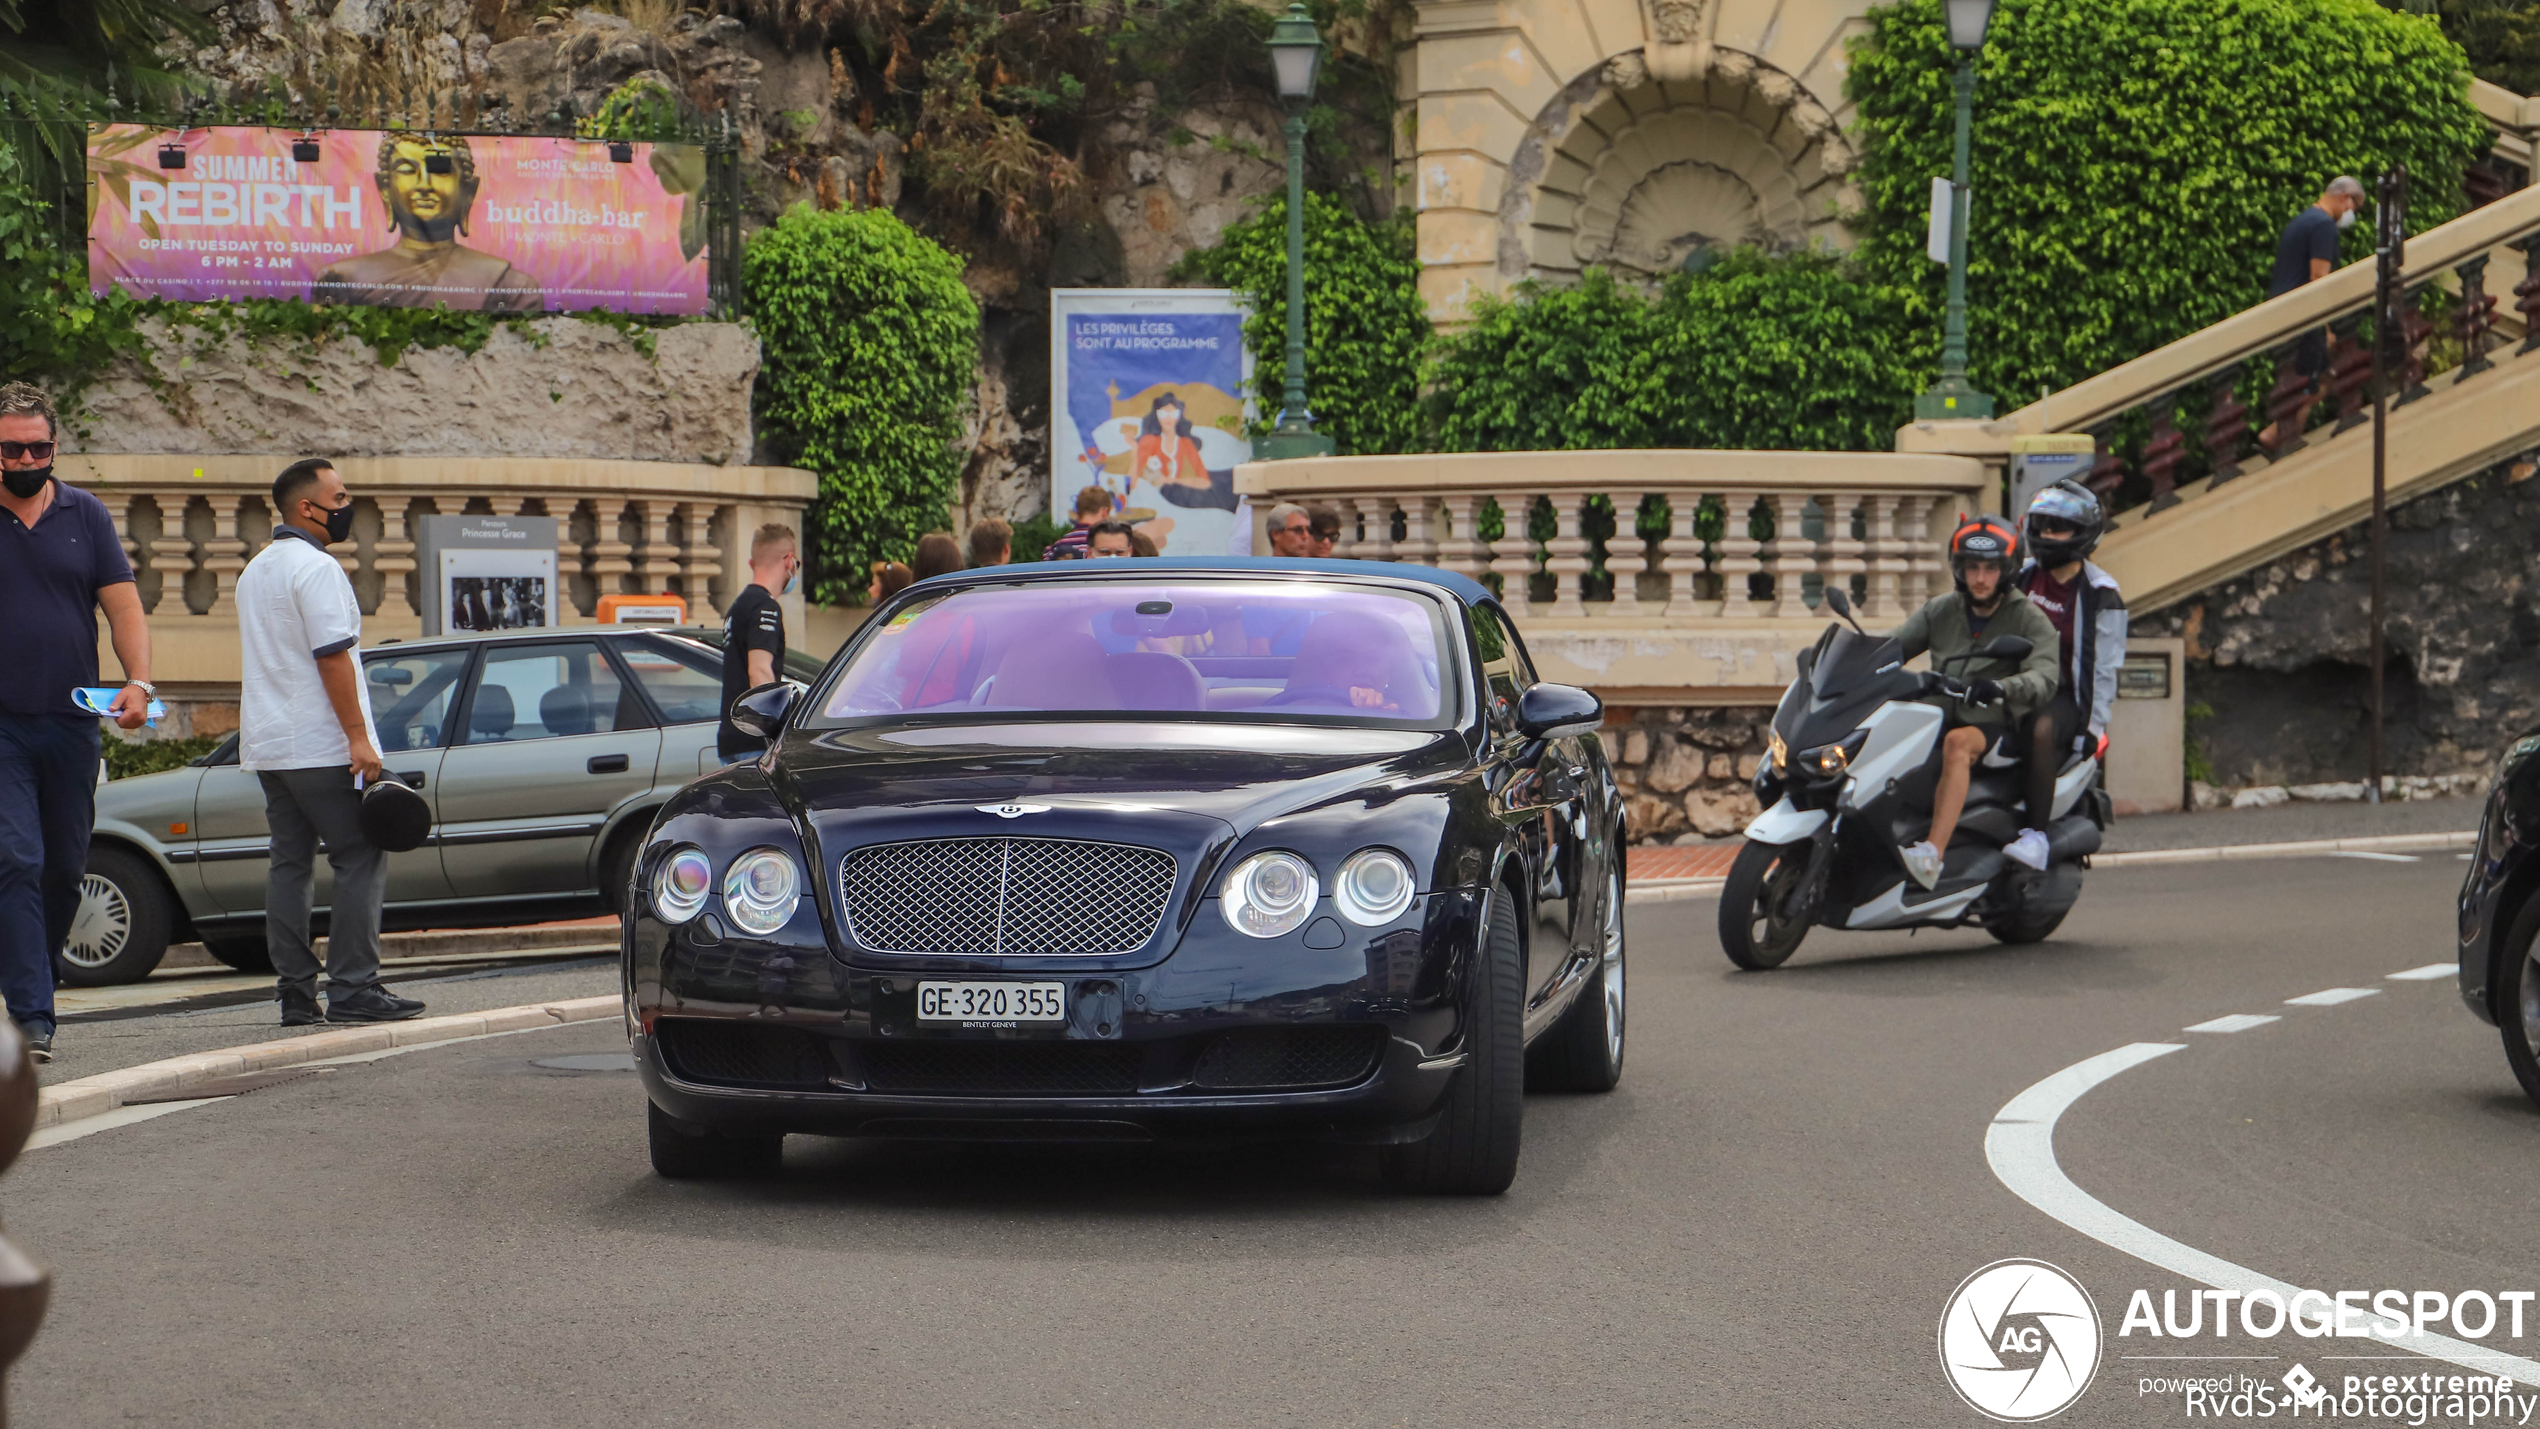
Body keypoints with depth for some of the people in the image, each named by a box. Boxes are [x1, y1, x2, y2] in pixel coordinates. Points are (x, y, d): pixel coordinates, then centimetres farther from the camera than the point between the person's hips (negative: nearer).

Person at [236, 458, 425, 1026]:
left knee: (290, 862, 8)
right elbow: (333, 657, -19)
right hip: (321, 746, -9)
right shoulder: (316, 568, -12)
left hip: (266, 746, 9)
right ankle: (352, 988, -10)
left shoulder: (254, 570, 19)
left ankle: (295, 991, 5)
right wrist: (359, 736, -18)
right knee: (360, 859, -5)